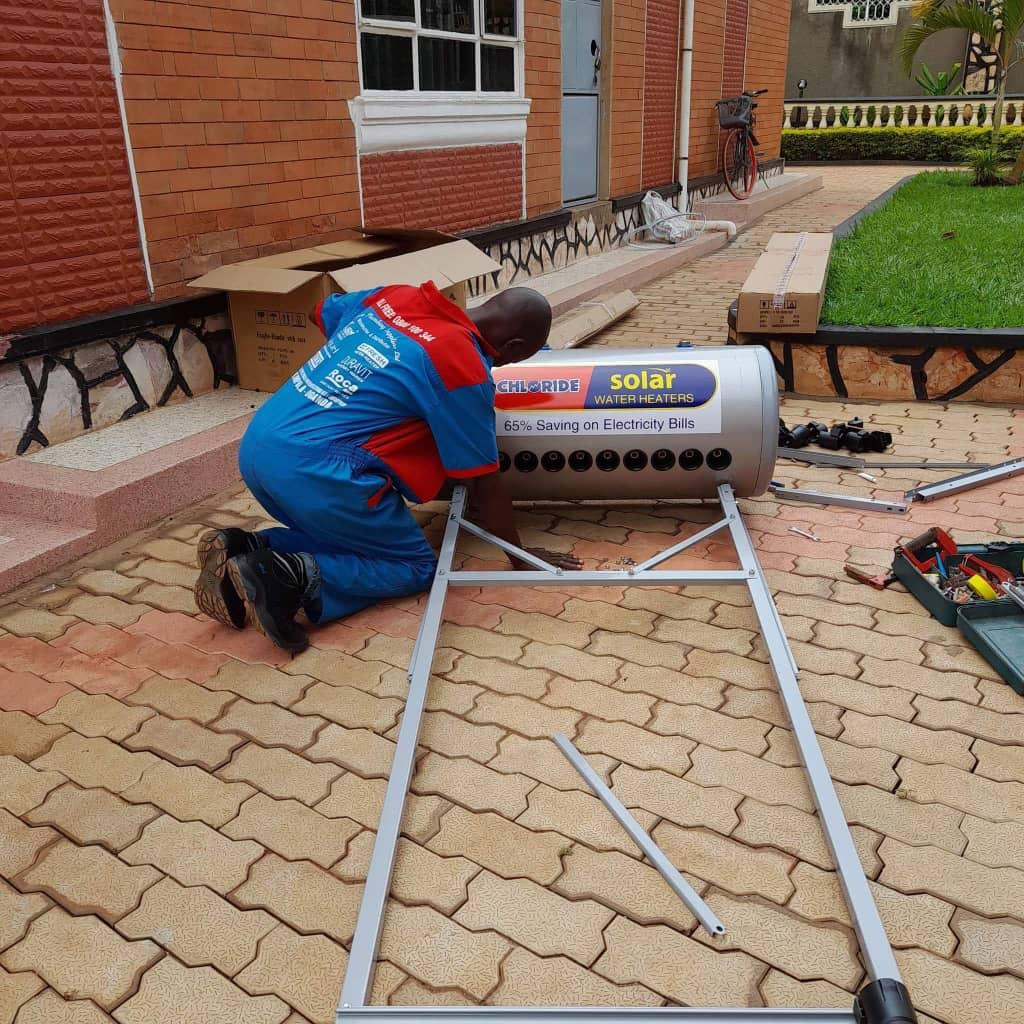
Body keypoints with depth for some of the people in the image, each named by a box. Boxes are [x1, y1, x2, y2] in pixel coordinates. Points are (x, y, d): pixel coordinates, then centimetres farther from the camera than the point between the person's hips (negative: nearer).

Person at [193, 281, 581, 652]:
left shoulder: (395, 294, 10)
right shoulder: (465, 370, -10)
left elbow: (323, 311, 31)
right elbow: (484, 484, -3)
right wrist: (521, 558, 10)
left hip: (256, 446, 8)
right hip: (316, 472, -8)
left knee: (347, 537, 28)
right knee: (416, 567, 9)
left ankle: (243, 549, 7)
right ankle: (299, 577, -12)